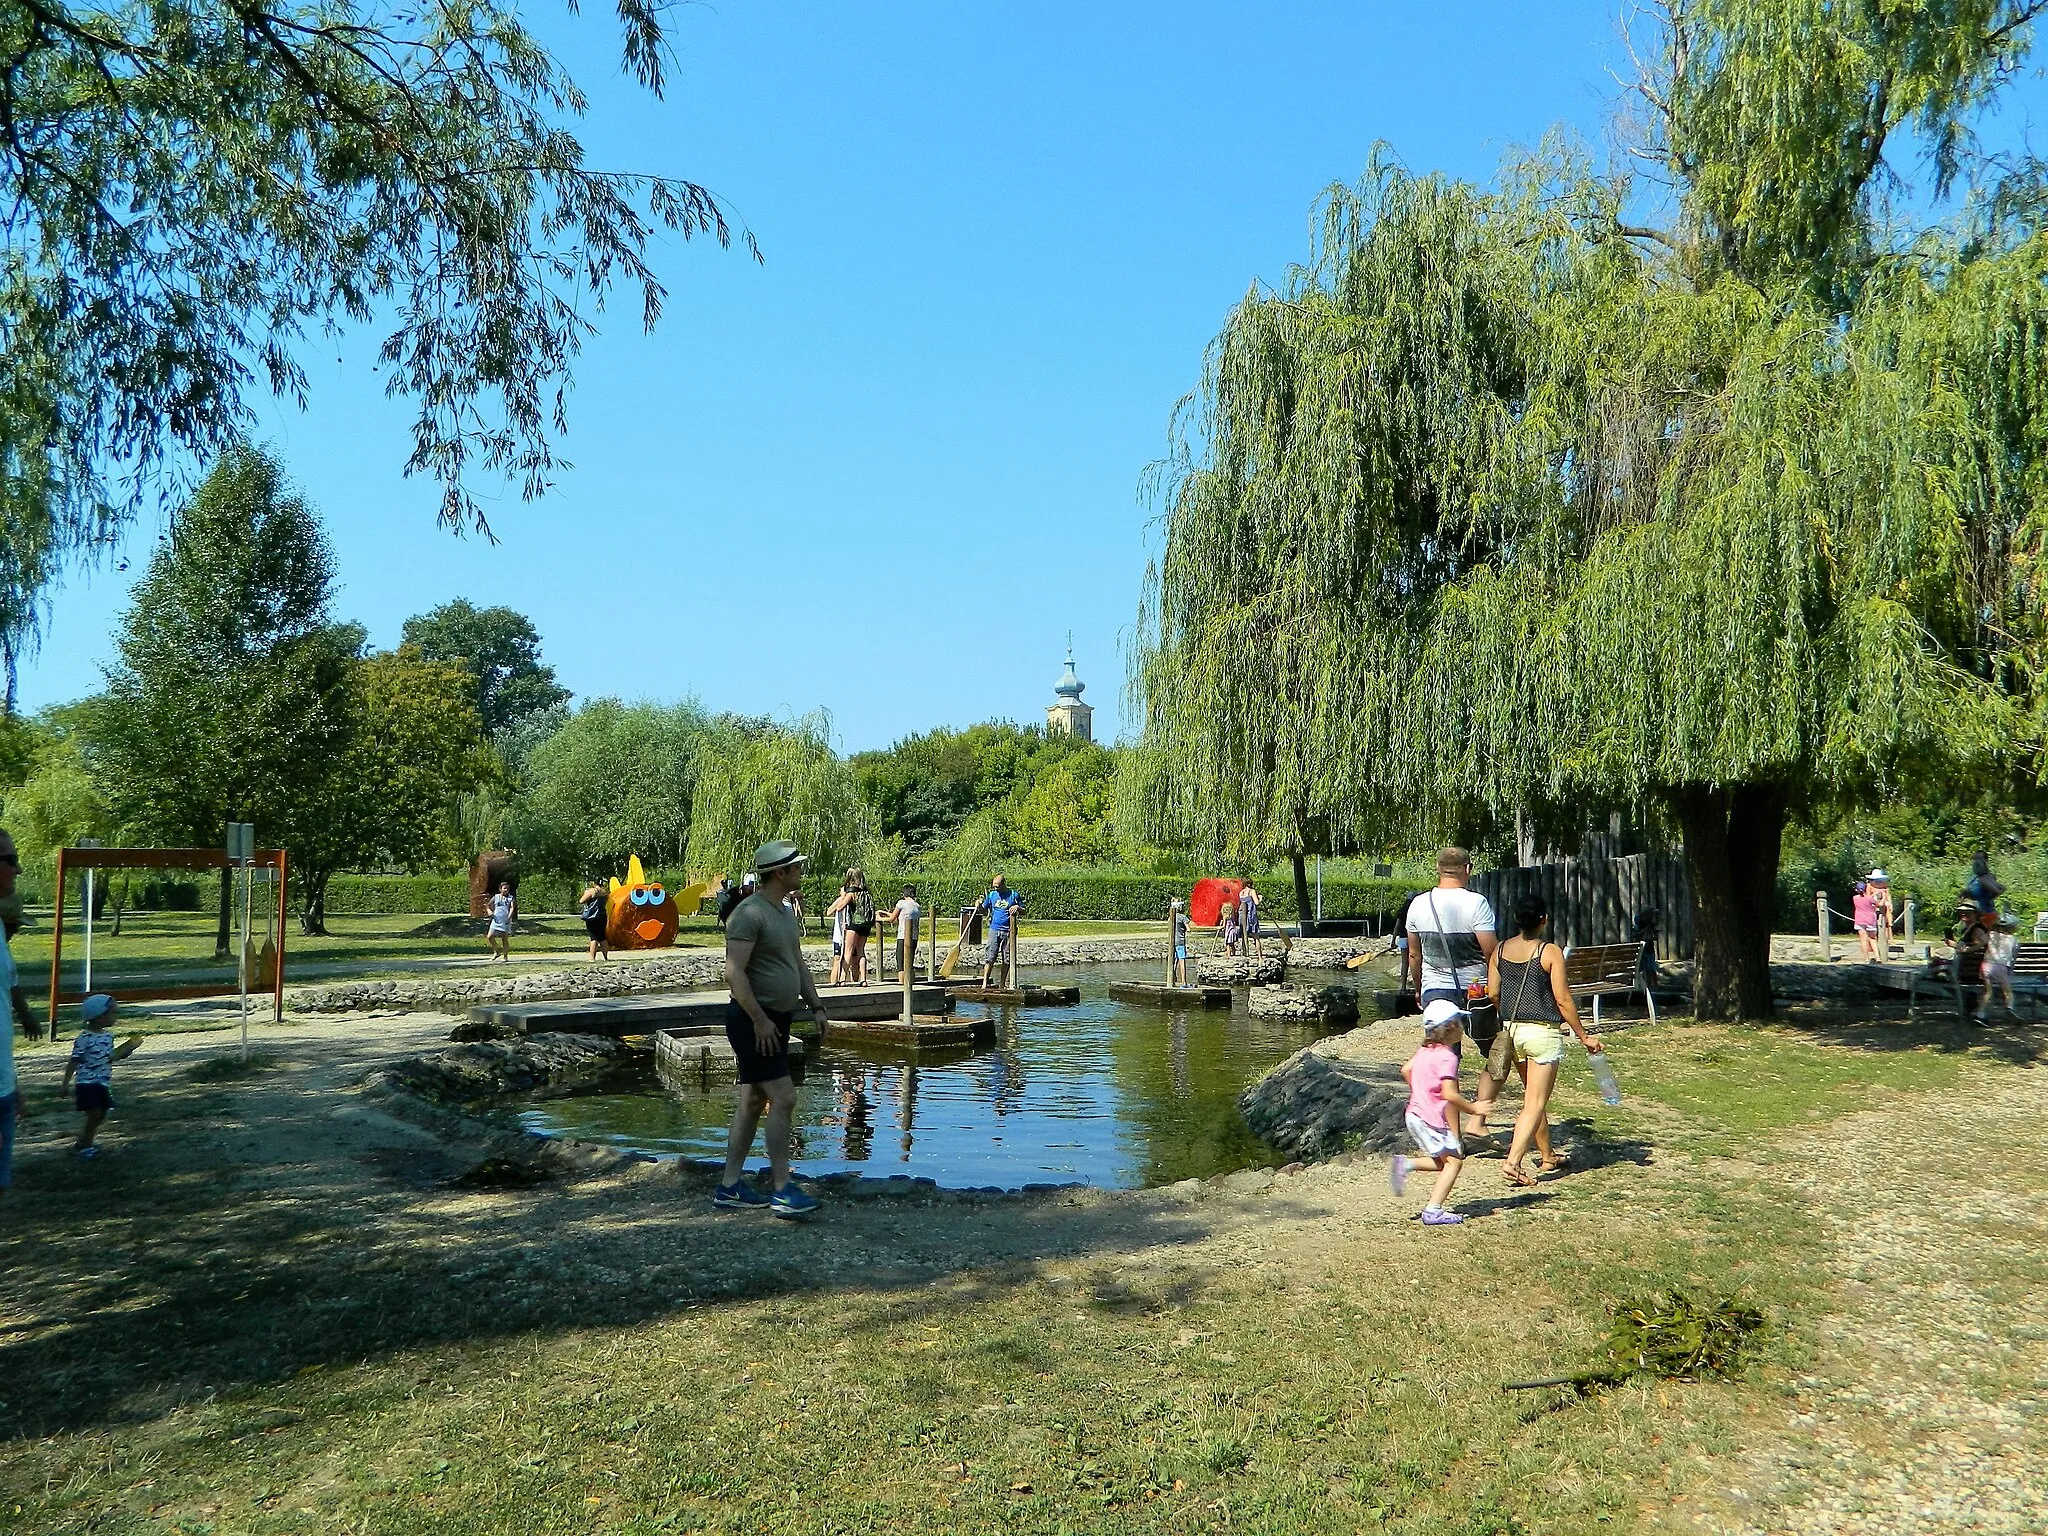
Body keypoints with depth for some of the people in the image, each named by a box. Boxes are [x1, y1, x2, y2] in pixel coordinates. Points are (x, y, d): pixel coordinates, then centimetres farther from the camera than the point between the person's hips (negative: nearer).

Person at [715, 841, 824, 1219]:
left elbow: (799, 965, 23)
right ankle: (782, 1190, -7)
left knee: (753, 1102, 11)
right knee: (783, 1099, -12)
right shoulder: (749, 914, -16)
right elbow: (734, 971, -22)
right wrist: (759, 1020, -23)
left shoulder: (786, 913, 15)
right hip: (753, 1021, -10)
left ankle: (729, 1187, 18)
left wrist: (815, 1007, 15)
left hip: (775, 1020, 10)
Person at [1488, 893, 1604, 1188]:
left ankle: (1548, 1157, 32)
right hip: (1543, 1032, -5)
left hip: (1511, 1030, 6)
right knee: (1536, 1102, -3)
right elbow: (1563, 1000, -12)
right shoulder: (1550, 952, -11)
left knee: (1532, 1096, 20)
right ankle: (1513, 1162, -16)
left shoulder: (1500, 951, 2)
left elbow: (1492, 994, 4)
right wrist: (1584, 1036, -3)